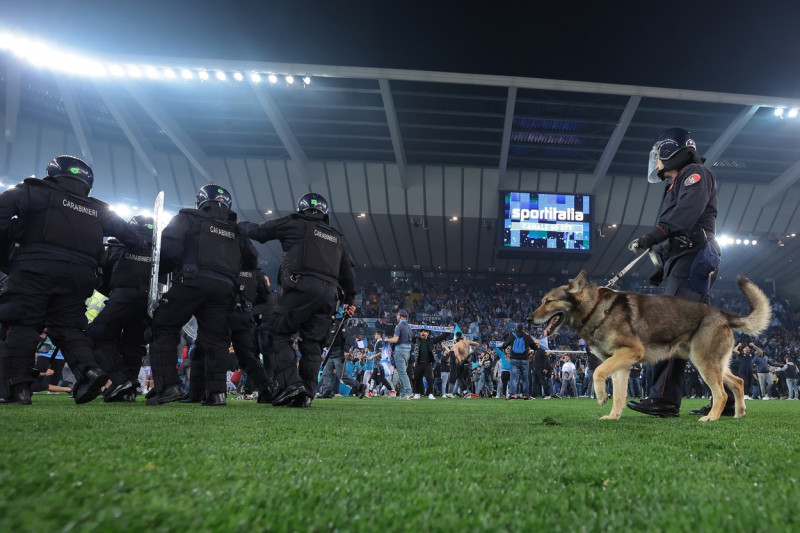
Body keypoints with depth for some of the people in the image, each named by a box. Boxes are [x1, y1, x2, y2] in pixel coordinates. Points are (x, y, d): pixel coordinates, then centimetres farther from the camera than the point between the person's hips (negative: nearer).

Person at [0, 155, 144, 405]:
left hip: (34, 269, -4)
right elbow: (127, 234, 24)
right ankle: (88, 369, -12)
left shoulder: (39, 192, 8)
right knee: (69, 327, 11)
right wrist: (142, 247, 42)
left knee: (22, 325, 0)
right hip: (78, 275, 4)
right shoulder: (99, 210, 20)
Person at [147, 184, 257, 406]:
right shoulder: (235, 229, 23)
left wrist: (167, 268, 14)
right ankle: (217, 391, 2)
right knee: (216, 338, 9)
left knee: (164, 328, 6)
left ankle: (168, 385, -5)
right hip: (224, 288, 4)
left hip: (192, 281, -4)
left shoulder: (188, 217, 11)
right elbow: (251, 259, 18)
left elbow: (167, 246, -2)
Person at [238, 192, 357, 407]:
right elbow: (348, 270, 28)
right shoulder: (336, 237, 28)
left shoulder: (295, 223, 13)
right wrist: (349, 299, 34)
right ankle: (306, 394, 3)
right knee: (312, 342, 8)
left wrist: (240, 225, 39)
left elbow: (258, 231, 19)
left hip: (302, 287, -5)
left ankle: (290, 382, -14)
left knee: (279, 334, 1)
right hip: (329, 294, 5)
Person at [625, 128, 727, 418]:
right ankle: (726, 399, 11)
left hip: (692, 261, -10)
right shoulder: (676, 186, 30)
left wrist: (652, 236, -28)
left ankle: (664, 398, -23)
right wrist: (665, 269, 20)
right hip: (682, 264, 10)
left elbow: (687, 212, -18)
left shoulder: (695, 174, 2)